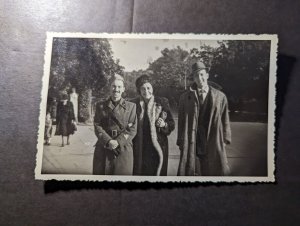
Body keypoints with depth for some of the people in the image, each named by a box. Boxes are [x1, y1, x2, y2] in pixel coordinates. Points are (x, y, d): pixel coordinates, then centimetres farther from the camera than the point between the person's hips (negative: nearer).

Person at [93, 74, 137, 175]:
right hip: (103, 149, 1)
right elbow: (97, 126, 1)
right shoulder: (100, 105, 9)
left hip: (124, 149, 0)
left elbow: (132, 129, 0)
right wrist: (108, 141, -15)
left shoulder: (131, 106, 7)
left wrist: (118, 142, -14)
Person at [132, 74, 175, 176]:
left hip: (158, 148, 0)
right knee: (140, 172, -1)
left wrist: (164, 125, -12)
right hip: (140, 149, 0)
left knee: (158, 173, 1)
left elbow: (172, 124, 7)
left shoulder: (162, 102, 5)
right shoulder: (134, 104, 6)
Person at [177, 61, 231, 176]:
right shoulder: (185, 97, 7)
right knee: (191, 171, 0)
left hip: (214, 144, 1)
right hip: (192, 144, 0)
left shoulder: (220, 96, 7)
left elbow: (225, 120, 9)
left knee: (215, 171, 3)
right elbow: (181, 122, 7)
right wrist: (181, 143, 3)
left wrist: (225, 140, 4)